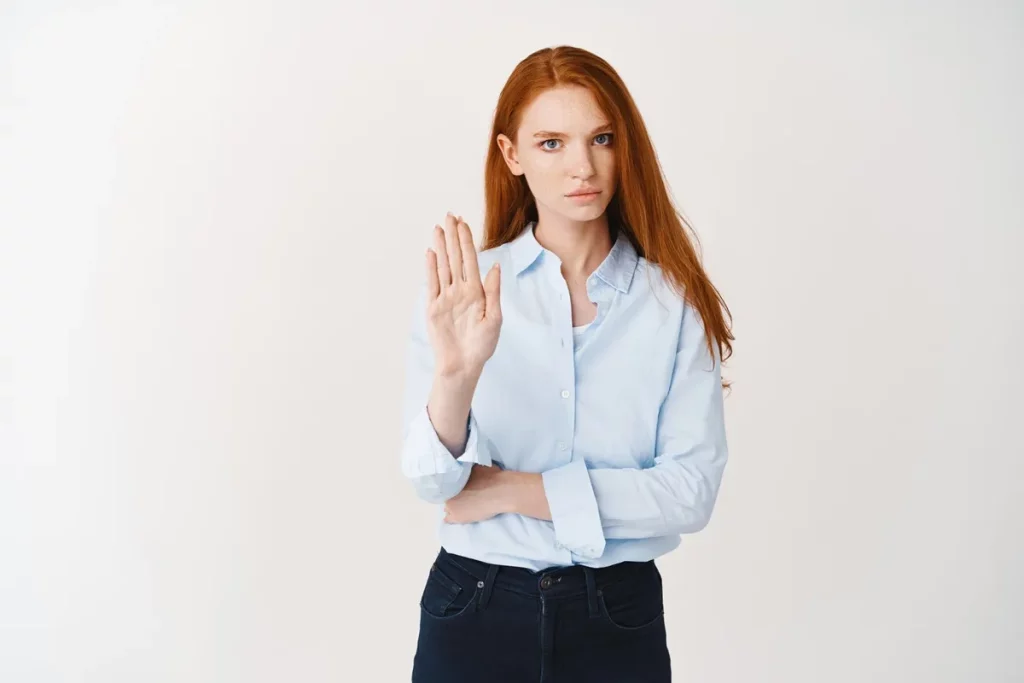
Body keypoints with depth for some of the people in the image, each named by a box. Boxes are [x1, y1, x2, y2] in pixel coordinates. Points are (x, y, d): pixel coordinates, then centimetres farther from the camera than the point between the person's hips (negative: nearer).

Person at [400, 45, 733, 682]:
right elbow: (433, 481, -13)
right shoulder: (462, 288, -5)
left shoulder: (677, 300, -5)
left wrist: (514, 490, -12)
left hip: (620, 617, 0)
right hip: (474, 611, 0)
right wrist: (455, 375, -32)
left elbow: (692, 490, -11)